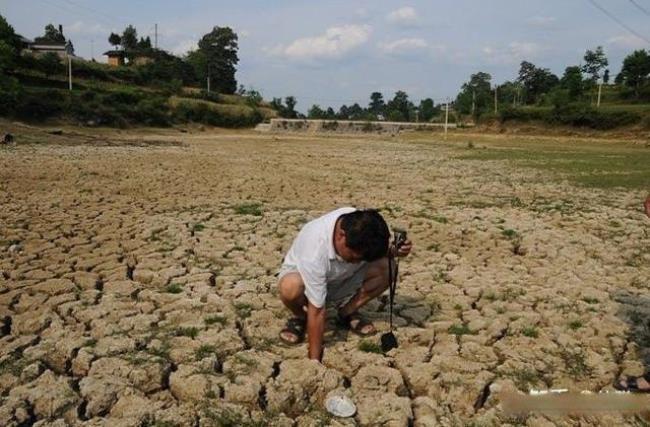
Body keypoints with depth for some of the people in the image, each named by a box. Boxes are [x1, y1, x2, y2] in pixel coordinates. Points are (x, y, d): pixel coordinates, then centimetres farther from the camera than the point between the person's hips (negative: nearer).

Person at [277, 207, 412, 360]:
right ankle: (300, 318, -5)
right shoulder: (314, 251, -40)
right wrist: (314, 360, -29)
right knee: (291, 286, -40)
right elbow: (316, 312, -33)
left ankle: (347, 312, 1)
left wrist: (395, 250, -27)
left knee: (386, 267, -21)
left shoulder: (358, 221, -27)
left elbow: (378, 249, -4)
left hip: (343, 278, 5)